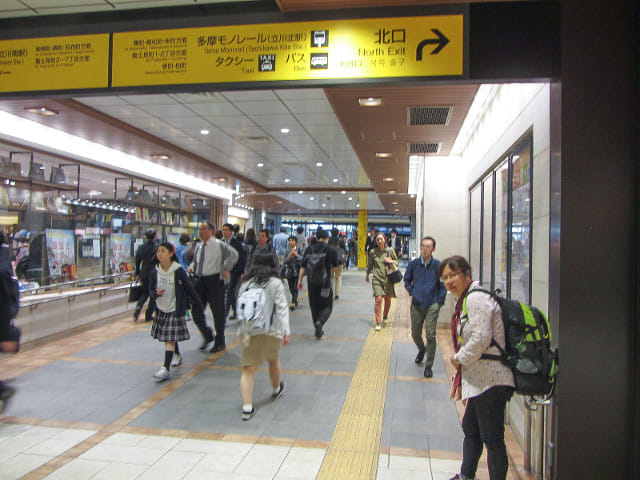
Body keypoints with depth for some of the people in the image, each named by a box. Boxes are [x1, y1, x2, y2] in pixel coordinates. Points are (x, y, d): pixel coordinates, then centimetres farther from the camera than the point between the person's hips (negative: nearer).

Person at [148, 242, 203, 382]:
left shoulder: (178, 271, -13)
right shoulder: (154, 272, -2)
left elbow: (189, 288, -5)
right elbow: (151, 291, 6)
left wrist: (199, 305, 2)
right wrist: (156, 293, -18)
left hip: (175, 309, -5)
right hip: (161, 309, 5)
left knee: (170, 339, -9)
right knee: (166, 337, 19)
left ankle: (166, 369, -11)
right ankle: (177, 356, 42)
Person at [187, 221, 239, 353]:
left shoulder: (218, 245, -8)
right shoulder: (198, 246, 12)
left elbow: (233, 254, -18)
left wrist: (226, 269, -23)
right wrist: (191, 266, 3)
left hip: (214, 281, -6)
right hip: (199, 281, 6)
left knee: (218, 312, 4)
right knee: (196, 311, 5)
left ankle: (220, 342, 20)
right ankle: (207, 336, 28)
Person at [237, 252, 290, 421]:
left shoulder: (245, 284, 4)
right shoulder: (276, 284, -3)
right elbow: (282, 308, -8)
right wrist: (286, 331, -7)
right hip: (271, 330, -1)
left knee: (248, 369, 3)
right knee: (273, 361, 23)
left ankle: (247, 407, -3)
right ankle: (277, 389, 45)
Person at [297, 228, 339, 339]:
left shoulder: (309, 249, 2)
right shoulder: (332, 250, -4)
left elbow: (303, 266, 1)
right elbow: (334, 267, 6)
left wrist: (300, 280, 6)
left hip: (311, 281, 3)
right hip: (325, 282, -3)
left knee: (314, 305, 15)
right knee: (327, 306, 8)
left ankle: (318, 330, 21)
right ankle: (320, 322, -19)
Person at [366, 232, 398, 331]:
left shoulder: (390, 251, 1)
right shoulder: (372, 252, 1)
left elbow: (397, 262, 12)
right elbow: (369, 264, 14)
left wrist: (391, 261, -9)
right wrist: (367, 275, 23)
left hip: (388, 278, 1)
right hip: (377, 278, -1)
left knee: (388, 299, 10)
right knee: (378, 299, -13)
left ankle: (385, 316, 37)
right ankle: (378, 322, -5)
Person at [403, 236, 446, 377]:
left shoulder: (438, 265, -6)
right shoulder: (413, 264, 0)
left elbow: (443, 285, 1)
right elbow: (407, 280, 15)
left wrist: (439, 301, -5)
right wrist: (412, 292, 2)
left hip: (432, 305, -3)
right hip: (417, 305, 3)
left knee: (430, 335, -8)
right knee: (415, 334, 13)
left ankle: (428, 366, 7)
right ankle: (421, 350, 46)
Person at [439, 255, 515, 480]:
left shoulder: (476, 299, -17)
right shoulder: (466, 299, 15)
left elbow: (481, 338, -24)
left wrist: (459, 359, -10)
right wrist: (460, 373, 17)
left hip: (491, 381, -11)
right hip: (479, 381, 11)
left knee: (492, 438, -1)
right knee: (470, 430, 23)